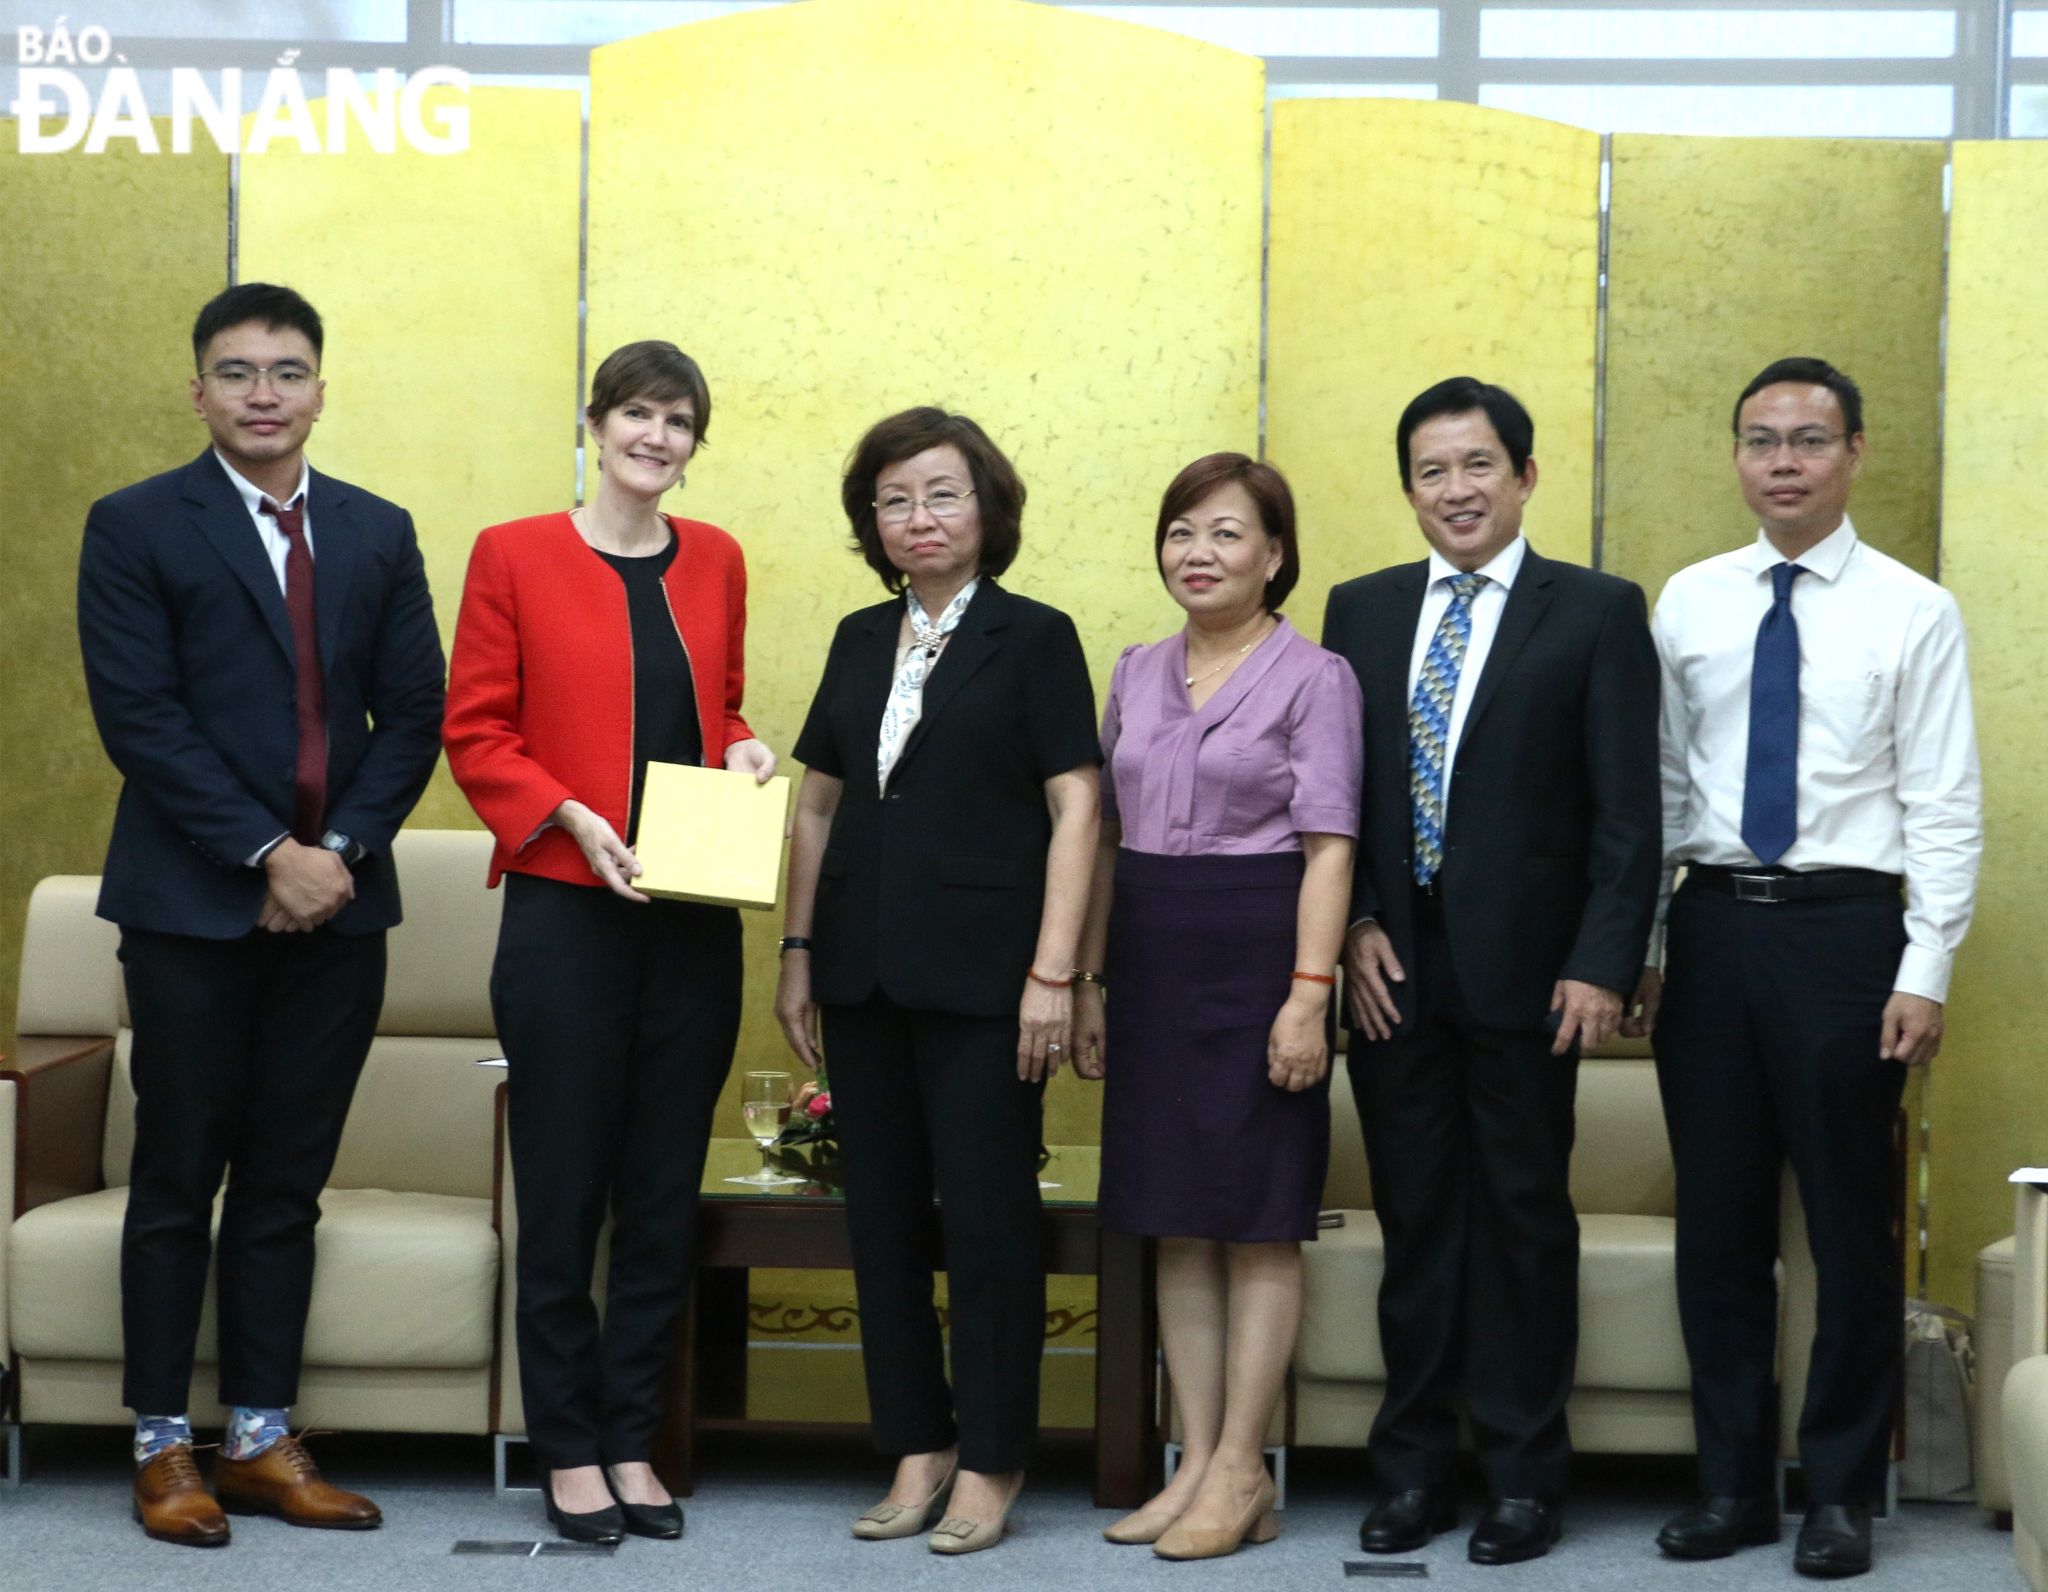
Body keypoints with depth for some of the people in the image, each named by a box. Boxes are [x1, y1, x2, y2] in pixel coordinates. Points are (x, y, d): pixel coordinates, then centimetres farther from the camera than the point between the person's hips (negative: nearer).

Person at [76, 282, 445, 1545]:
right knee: (179, 1182, 3)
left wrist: (341, 847, -7)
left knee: (289, 1185, 8)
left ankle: (264, 1440, 15)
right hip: (194, 905, -3)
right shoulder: (136, 528, -1)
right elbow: (139, 716, -9)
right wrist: (264, 854, -14)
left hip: (337, 903, 4)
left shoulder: (379, 533, 11)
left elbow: (415, 712, 7)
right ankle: (164, 1446, 11)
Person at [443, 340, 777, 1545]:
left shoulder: (715, 562, 10)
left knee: (665, 1191, 8)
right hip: (566, 913, -4)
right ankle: (569, 1452, 13)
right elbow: (475, 732, -3)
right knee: (564, 1187, 2)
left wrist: (744, 749, 0)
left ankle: (633, 1441, 19)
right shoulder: (516, 556, -3)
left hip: (694, 922, 4)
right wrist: (573, 819, -15)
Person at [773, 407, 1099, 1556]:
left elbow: (1075, 809, -7)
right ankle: (917, 1447, 19)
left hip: (982, 974, -5)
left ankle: (992, 1462, 11)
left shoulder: (1034, 638, -2)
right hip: (865, 975, 5)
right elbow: (818, 804, 16)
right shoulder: (861, 641, 13)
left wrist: (1054, 972, -13)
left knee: (988, 1215, 0)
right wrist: (798, 955, 10)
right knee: (883, 1212, 9)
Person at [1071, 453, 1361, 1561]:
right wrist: (1088, 981, 12)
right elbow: (1109, 836, 15)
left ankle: (1240, 1472, 5)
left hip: (1256, 954, -6)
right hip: (1152, 958, 6)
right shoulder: (1137, 672, 12)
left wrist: (1309, 993, -17)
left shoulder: (1313, 677, -4)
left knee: (1258, 1220, 0)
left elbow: (1327, 847, -9)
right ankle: (1197, 1463, 14)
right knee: (1176, 1221, 8)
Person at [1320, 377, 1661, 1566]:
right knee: (1415, 1217, 10)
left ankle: (1524, 1473, 14)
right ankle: (1415, 1467, 18)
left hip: (1522, 970, -3)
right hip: (1394, 966, 3)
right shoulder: (1362, 611, 10)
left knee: (1523, 1218, 5)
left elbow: (1629, 809, -5)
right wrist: (1355, 927, -2)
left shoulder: (1597, 613, -2)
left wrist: (1603, 964, -12)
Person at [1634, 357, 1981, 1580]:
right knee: (1719, 1217, 9)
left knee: (1850, 1220, 4)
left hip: (1845, 930, -3)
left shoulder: (1914, 611, -2)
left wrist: (1927, 972, -10)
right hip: (1712, 927, 3)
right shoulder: (1689, 604, 7)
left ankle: (1844, 1492, 17)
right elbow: (1661, 785, 10)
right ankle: (1732, 1483, 20)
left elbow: (1947, 806, -4)